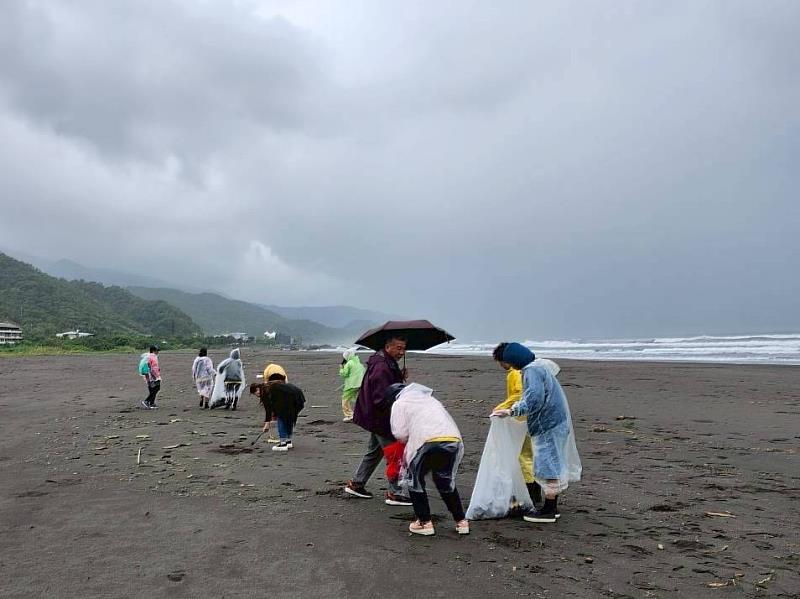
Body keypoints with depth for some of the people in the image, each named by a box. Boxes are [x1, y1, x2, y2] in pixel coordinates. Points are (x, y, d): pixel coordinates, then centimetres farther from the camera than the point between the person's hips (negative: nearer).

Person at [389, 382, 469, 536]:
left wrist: (406, 452, 25)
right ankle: (461, 521, 28)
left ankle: (424, 522, 20)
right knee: (446, 481, 26)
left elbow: (400, 433, 3)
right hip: (454, 440, 6)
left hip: (429, 442, -6)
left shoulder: (399, 403, 15)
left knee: (415, 481, 18)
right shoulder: (429, 398, 35)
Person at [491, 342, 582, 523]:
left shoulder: (531, 371, -16)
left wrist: (512, 411, -26)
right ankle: (552, 507, 25)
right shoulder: (539, 367, 17)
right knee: (553, 464, 16)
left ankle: (548, 511, 5)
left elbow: (534, 398, -27)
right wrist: (515, 408, 27)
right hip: (555, 421, 11)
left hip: (548, 425, -11)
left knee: (547, 465, -3)